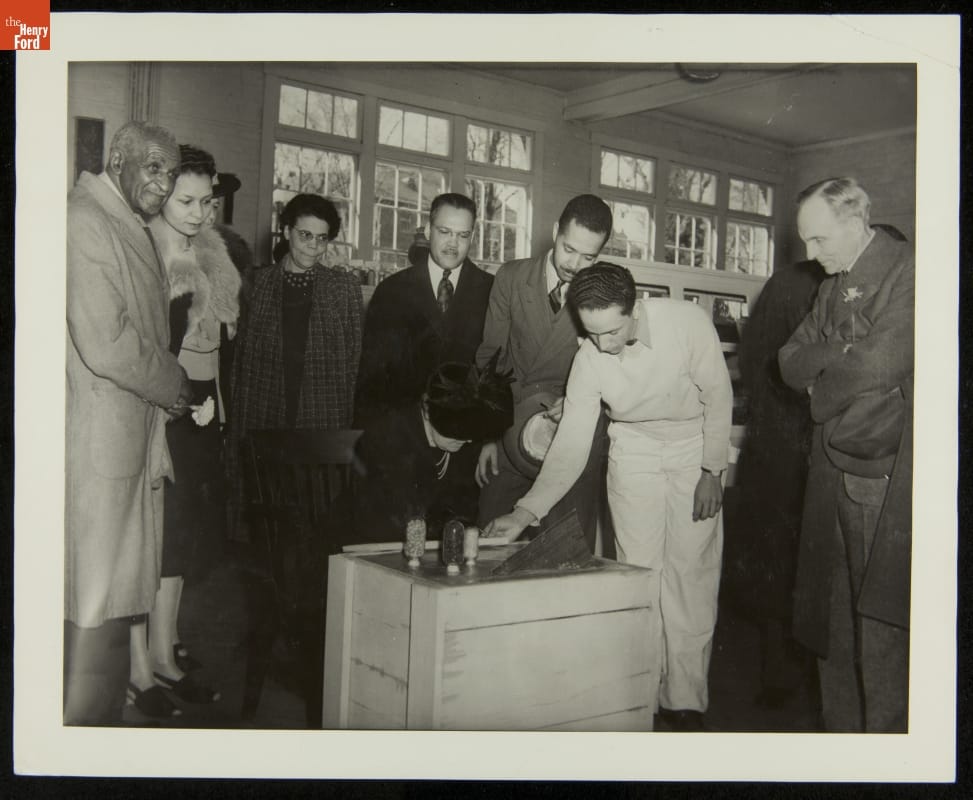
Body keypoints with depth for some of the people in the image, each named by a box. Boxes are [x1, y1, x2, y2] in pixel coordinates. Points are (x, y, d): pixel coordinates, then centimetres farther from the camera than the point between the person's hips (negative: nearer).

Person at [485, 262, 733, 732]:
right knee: (638, 571, -1)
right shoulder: (589, 359, -21)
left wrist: (712, 472, -11)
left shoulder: (687, 321, -26)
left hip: (695, 445, -1)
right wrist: (526, 511, -28)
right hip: (633, 450, 1)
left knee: (690, 573, -3)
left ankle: (685, 701, 7)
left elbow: (717, 395, -13)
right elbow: (570, 446, -19)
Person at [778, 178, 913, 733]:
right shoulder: (833, 287, 16)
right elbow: (791, 362, 12)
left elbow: (881, 363, -19)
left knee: (882, 625, -4)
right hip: (834, 476, 8)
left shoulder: (910, 272, -9)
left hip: (890, 483, -7)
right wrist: (845, 358, -6)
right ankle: (839, 730, 24)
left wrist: (822, 379, -2)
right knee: (832, 619, 12)